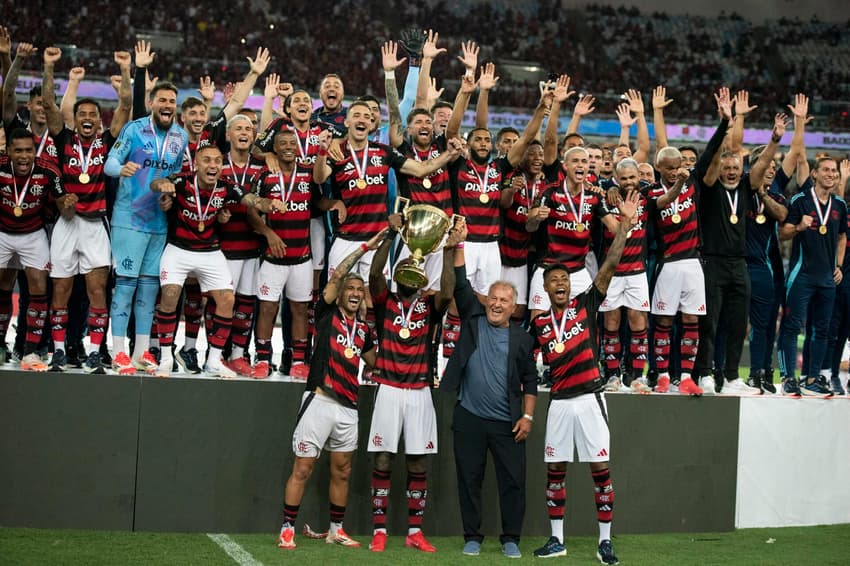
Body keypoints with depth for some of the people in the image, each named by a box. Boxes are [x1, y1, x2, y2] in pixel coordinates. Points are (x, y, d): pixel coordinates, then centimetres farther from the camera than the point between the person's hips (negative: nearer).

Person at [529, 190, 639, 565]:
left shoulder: (585, 305, 1)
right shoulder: (538, 324, 8)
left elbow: (609, 266, -7)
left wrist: (625, 226, -16)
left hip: (589, 397, -3)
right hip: (559, 401, 3)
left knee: (600, 469, -2)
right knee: (555, 469, 7)